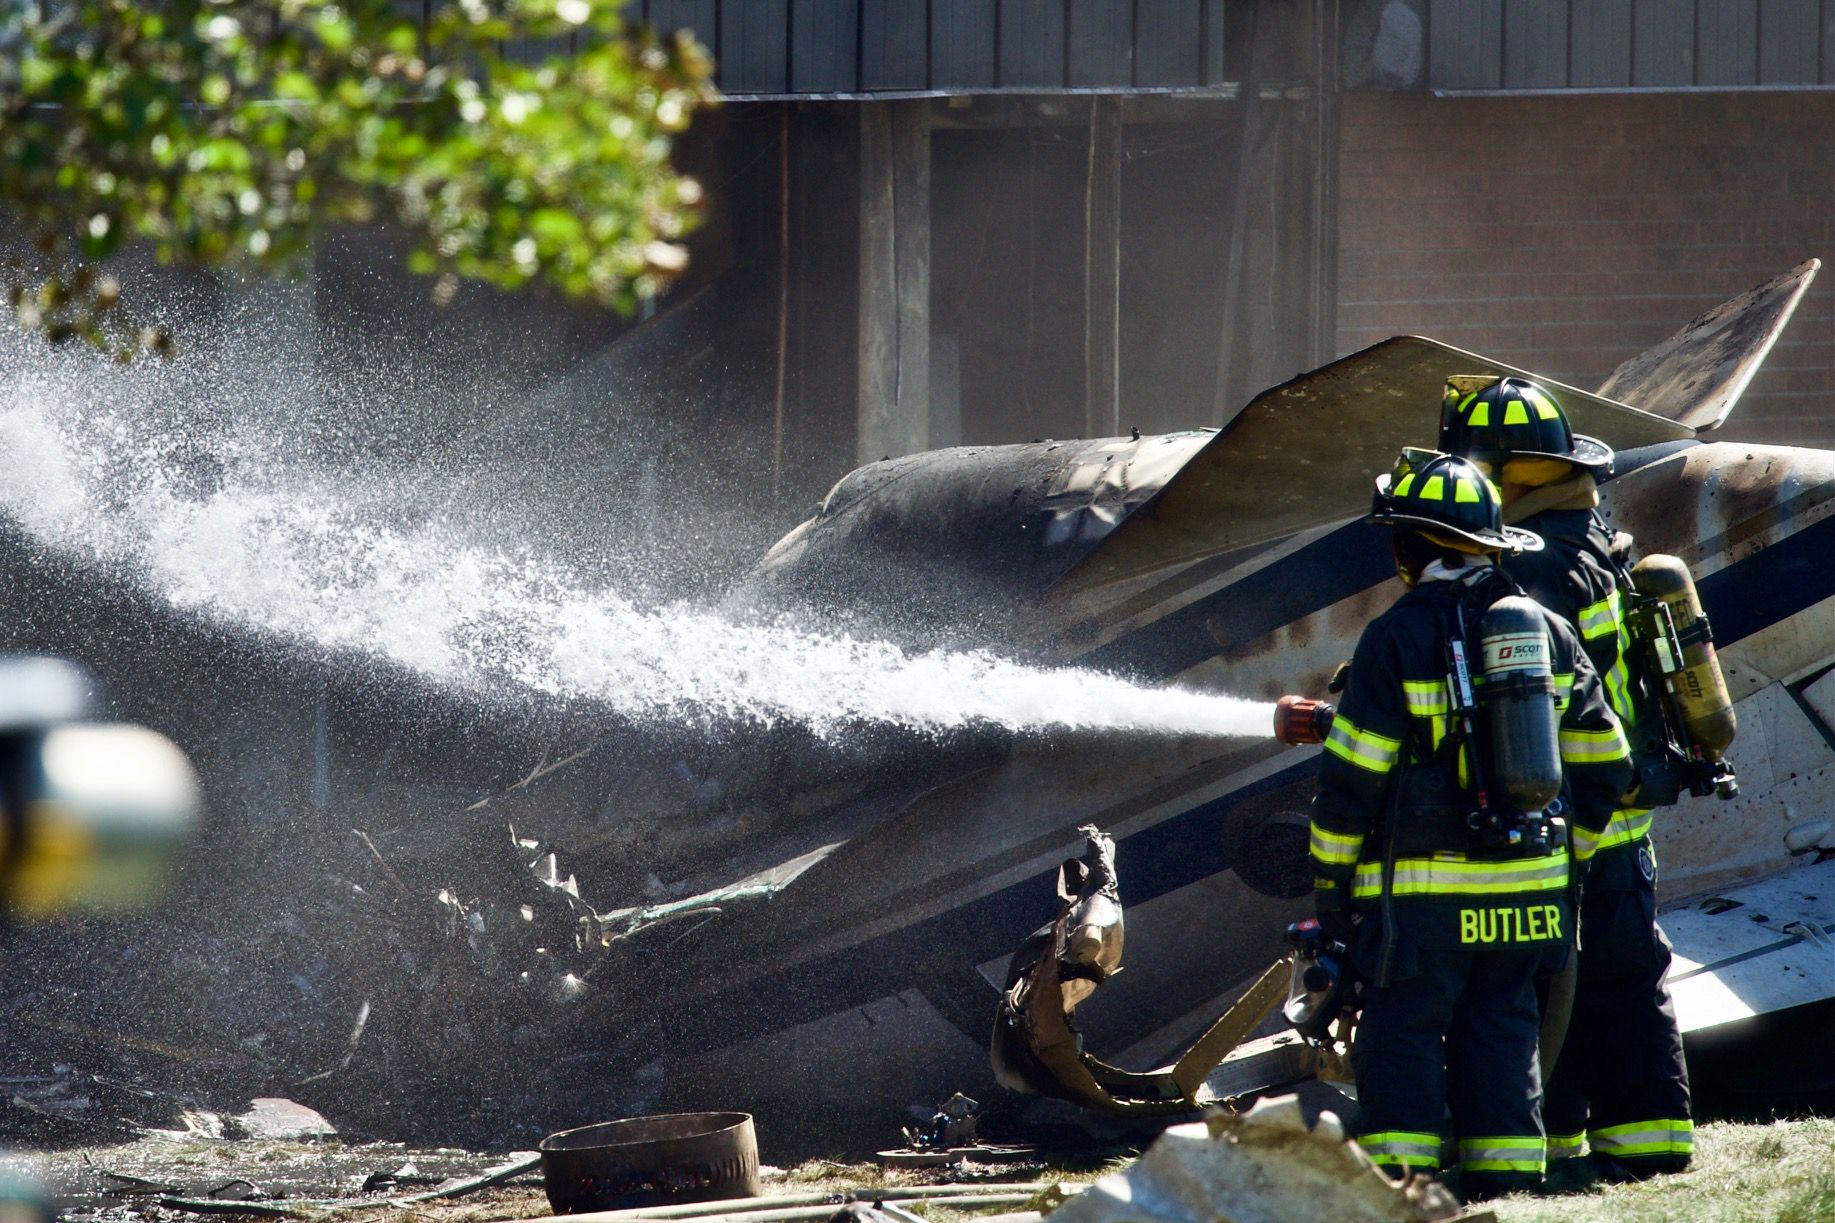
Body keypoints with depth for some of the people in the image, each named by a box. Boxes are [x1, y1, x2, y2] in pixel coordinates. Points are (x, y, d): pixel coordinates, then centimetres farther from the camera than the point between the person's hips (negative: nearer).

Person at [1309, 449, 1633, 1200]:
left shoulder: (1397, 638, -9)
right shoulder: (1548, 632, 7)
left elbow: (1352, 777, -9)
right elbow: (1601, 766, 12)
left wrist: (1329, 878, 0)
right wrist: (1567, 853, 23)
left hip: (1423, 891, -5)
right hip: (1529, 893, 5)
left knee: (1402, 1038, 0)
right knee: (1503, 1034, 11)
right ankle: (1507, 1188, 10)